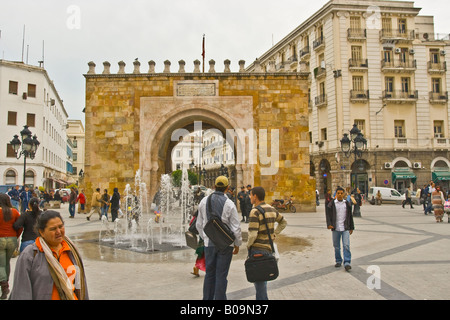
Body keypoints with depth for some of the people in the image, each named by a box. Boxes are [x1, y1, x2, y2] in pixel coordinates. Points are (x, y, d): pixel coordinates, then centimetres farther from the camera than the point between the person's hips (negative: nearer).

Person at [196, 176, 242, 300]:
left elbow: (199, 224, 9)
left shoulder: (204, 201, 0)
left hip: (209, 243, 4)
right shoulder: (229, 204, -12)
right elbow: (236, 228, -9)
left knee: (209, 273, 16)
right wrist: (237, 244, 5)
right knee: (221, 275, 5)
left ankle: (207, 298, 25)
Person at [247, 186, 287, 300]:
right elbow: (283, 222, 21)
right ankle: (263, 297, 29)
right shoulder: (272, 209, 5)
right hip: (269, 248, 8)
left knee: (258, 278, 4)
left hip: (258, 249, -7)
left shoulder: (255, 212, -18)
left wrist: (248, 245, -5)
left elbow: (252, 235, -23)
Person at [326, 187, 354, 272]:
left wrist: (351, 227, 14)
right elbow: (328, 215, 0)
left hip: (345, 229, 0)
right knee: (336, 246, 8)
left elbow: (350, 216, 13)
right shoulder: (332, 204, 2)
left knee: (346, 245, -9)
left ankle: (347, 263, -5)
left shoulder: (347, 204, 7)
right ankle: (338, 261, 22)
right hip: (335, 229, 0)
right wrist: (329, 224, -15)